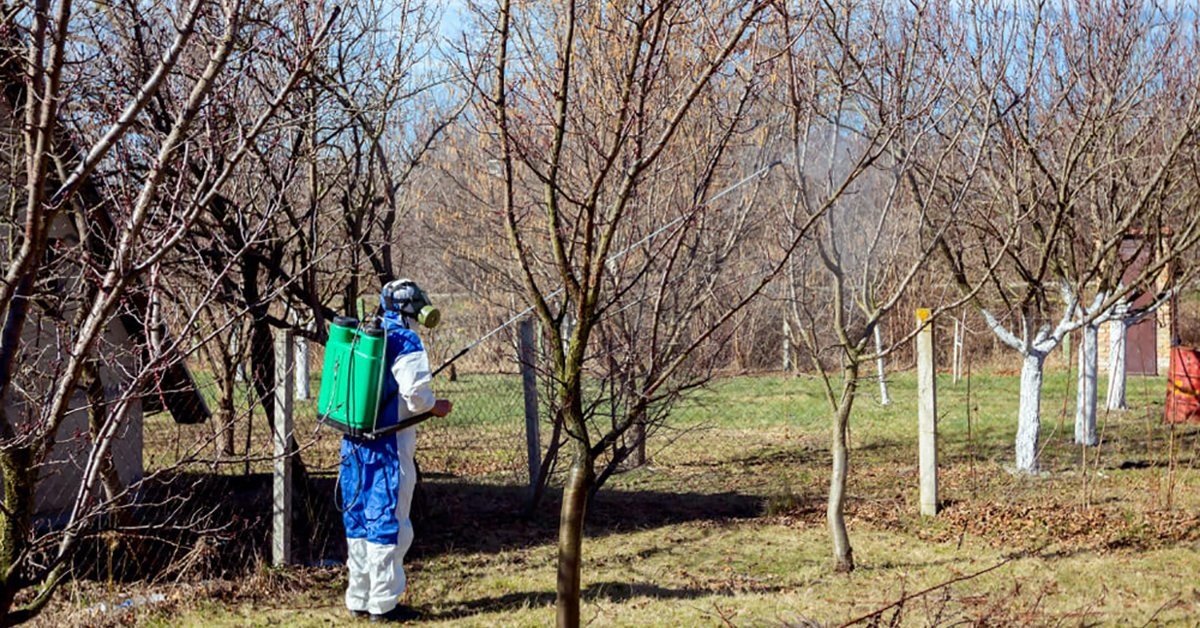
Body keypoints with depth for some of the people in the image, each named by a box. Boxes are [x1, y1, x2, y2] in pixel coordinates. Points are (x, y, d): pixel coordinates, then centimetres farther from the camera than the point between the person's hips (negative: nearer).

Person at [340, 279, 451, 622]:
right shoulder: (406, 342, -12)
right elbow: (416, 393, -18)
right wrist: (434, 407, 2)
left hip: (353, 442, 8)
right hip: (387, 448, -8)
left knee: (359, 521, 14)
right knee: (388, 522, -1)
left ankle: (358, 599, 21)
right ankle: (383, 603, 2)